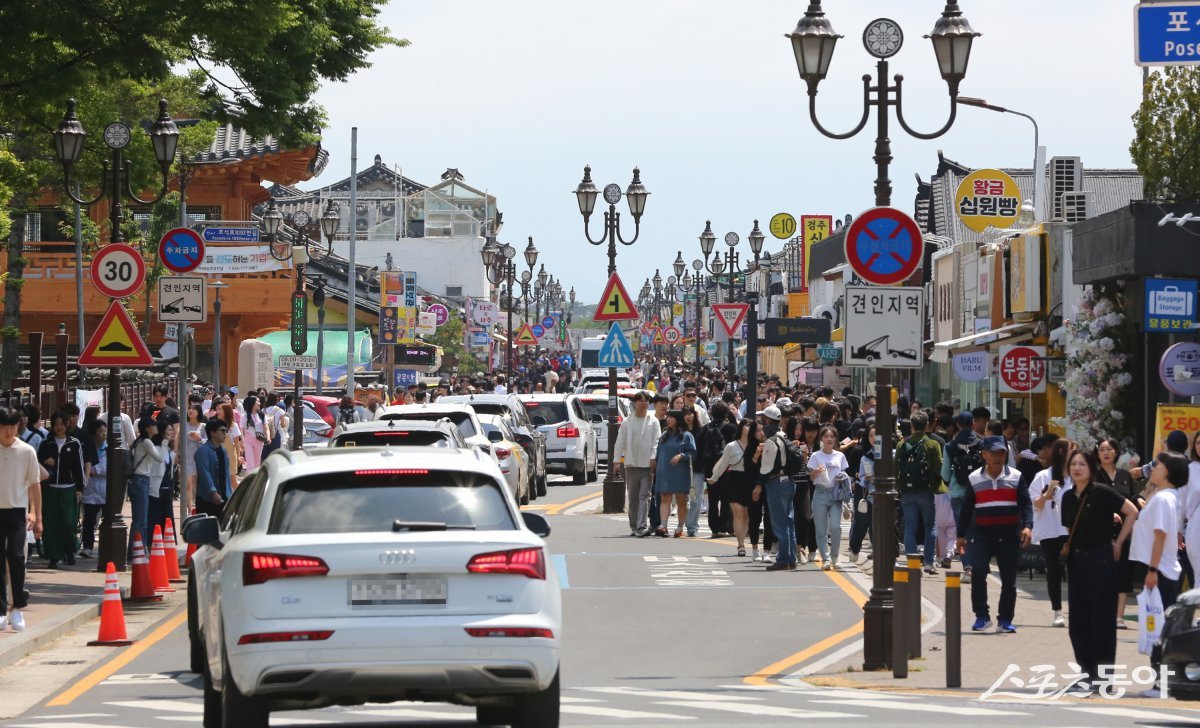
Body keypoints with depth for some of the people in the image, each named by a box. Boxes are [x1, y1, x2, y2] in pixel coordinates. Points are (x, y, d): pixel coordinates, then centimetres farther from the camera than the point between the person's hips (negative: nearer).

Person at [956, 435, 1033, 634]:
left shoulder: (1016, 477, 3)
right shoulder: (975, 479, 5)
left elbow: (1026, 504, 0)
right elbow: (967, 508, 11)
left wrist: (1027, 526, -16)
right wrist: (961, 535, 9)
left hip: (1009, 536, 0)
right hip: (983, 535, 0)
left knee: (1009, 580, 4)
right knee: (978, 571, -19)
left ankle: (1005, 620, 15)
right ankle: (981, 616, -9)